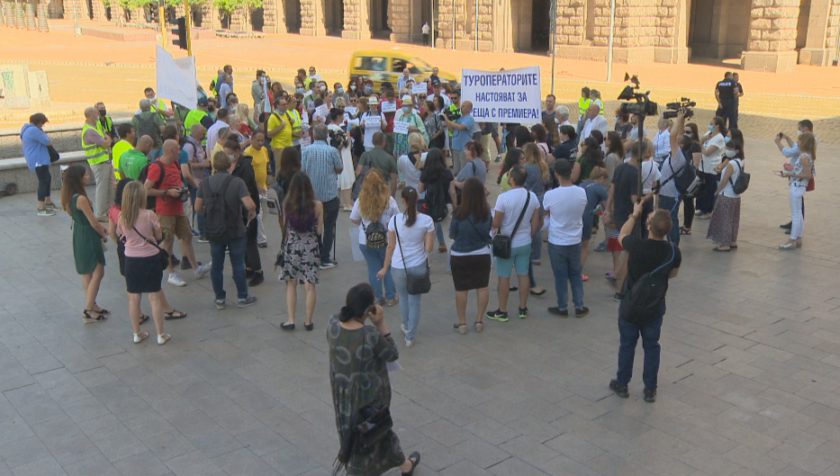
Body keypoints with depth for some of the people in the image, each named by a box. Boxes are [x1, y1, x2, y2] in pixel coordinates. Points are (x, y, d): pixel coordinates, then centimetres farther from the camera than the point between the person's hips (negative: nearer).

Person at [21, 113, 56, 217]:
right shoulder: (34, 130, -20)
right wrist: (42, 133, -2)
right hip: (38, 160, -11)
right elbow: (48, 142, -17)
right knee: (43, 181, -9)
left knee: (47, 178, 21)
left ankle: (48, 202, 31)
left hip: (37, 160, 11)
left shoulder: (27, 128, 14)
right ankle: (41, 209, -9)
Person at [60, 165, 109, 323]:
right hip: (88, 238, -10)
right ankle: (88, 311, -2)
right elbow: (93, 222, -19)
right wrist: (104, 236, -3)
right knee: (98, 273, -3)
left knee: (87, 273, 18)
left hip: (79, 237, 10)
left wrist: (100, 227, 9)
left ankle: (92, 305, 28)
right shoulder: (81, 199, -25)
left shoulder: (70, 196, 3)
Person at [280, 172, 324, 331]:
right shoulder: (317, 205, -12)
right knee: (309, 286, 7)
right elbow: (319, 230, -6)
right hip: (310, 246, -1)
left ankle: (290, 320, 13)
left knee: (291, 283, 14)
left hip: (291, 245, 1)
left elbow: (285, 227, 0)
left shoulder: (287, 204, -9)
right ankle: (308, 321, 13)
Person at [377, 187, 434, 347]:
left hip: (399, 266, 0)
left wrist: (385, 268, 7)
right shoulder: (427, 220, -11)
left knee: (403, 296, 25)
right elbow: (429, 247, -9)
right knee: (415, 301, 13)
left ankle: (406, 326, 45)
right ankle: (410, 337, 18)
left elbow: (390, 246, -5)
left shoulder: (395, 220, -12)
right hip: (419, 266, 0)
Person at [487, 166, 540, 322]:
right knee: (523, 275, 15)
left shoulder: (503, 198, -21)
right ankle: (523, 309, 25)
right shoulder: (532, 196, -5)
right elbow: (535, 223, 3)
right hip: (525, 243, 5)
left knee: (504, 277, 7)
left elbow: (495, 224, -16)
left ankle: (502, 312, 16)